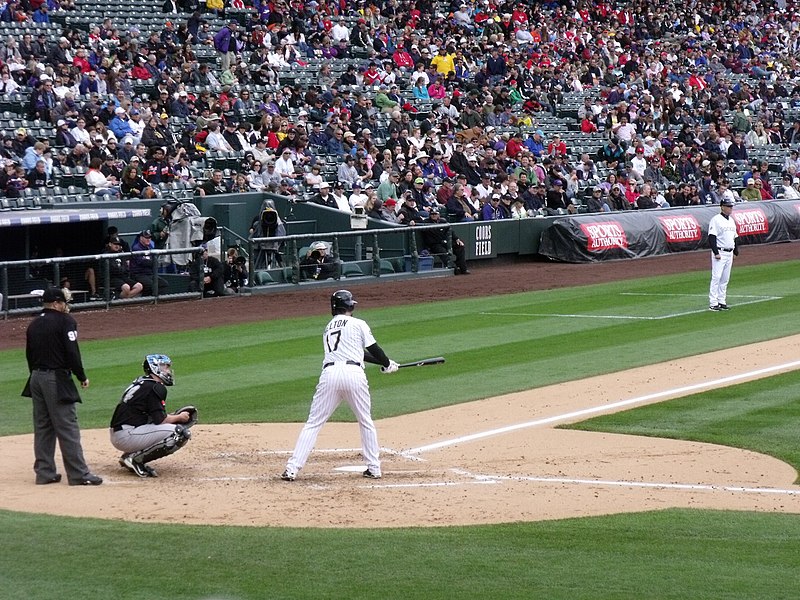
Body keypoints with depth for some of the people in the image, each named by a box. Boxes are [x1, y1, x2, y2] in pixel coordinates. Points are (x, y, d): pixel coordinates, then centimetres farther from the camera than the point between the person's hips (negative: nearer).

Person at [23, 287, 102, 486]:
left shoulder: (33, 325, 12)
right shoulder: (65, 321, -8)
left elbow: (30, 356, 15)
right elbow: (72, 352, -15)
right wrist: (82, 377, -5)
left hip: (36, 378, 7)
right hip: (57, 378, -7)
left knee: (42, 427, 12)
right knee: (67, 428, -6)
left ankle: (44, 472, 13)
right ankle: (78, 474, -6)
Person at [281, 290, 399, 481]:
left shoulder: (328, 328, 28)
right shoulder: (358, 324, 11)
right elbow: (373, 349, 11)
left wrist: (384, 362, 37)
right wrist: (388, 365, 30)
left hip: (330, 374, 3)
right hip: (354, 374, -3)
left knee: (313, 424, 2)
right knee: (366, 423, 16)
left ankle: (292, 469, -7)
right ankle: (374, 468, 18)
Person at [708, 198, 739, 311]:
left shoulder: (731, 220, 16)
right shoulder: (716, 220, -10)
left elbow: (735, 237, 23)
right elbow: (711, 237, -16)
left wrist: (736, 250, 14)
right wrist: (716, 252, -21)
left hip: (729, 254, 8)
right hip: (719, 253, -8)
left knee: (725, 279, 9)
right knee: (716, 277, -10)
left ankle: (722, 302, 14)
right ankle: (713, 303, -10)